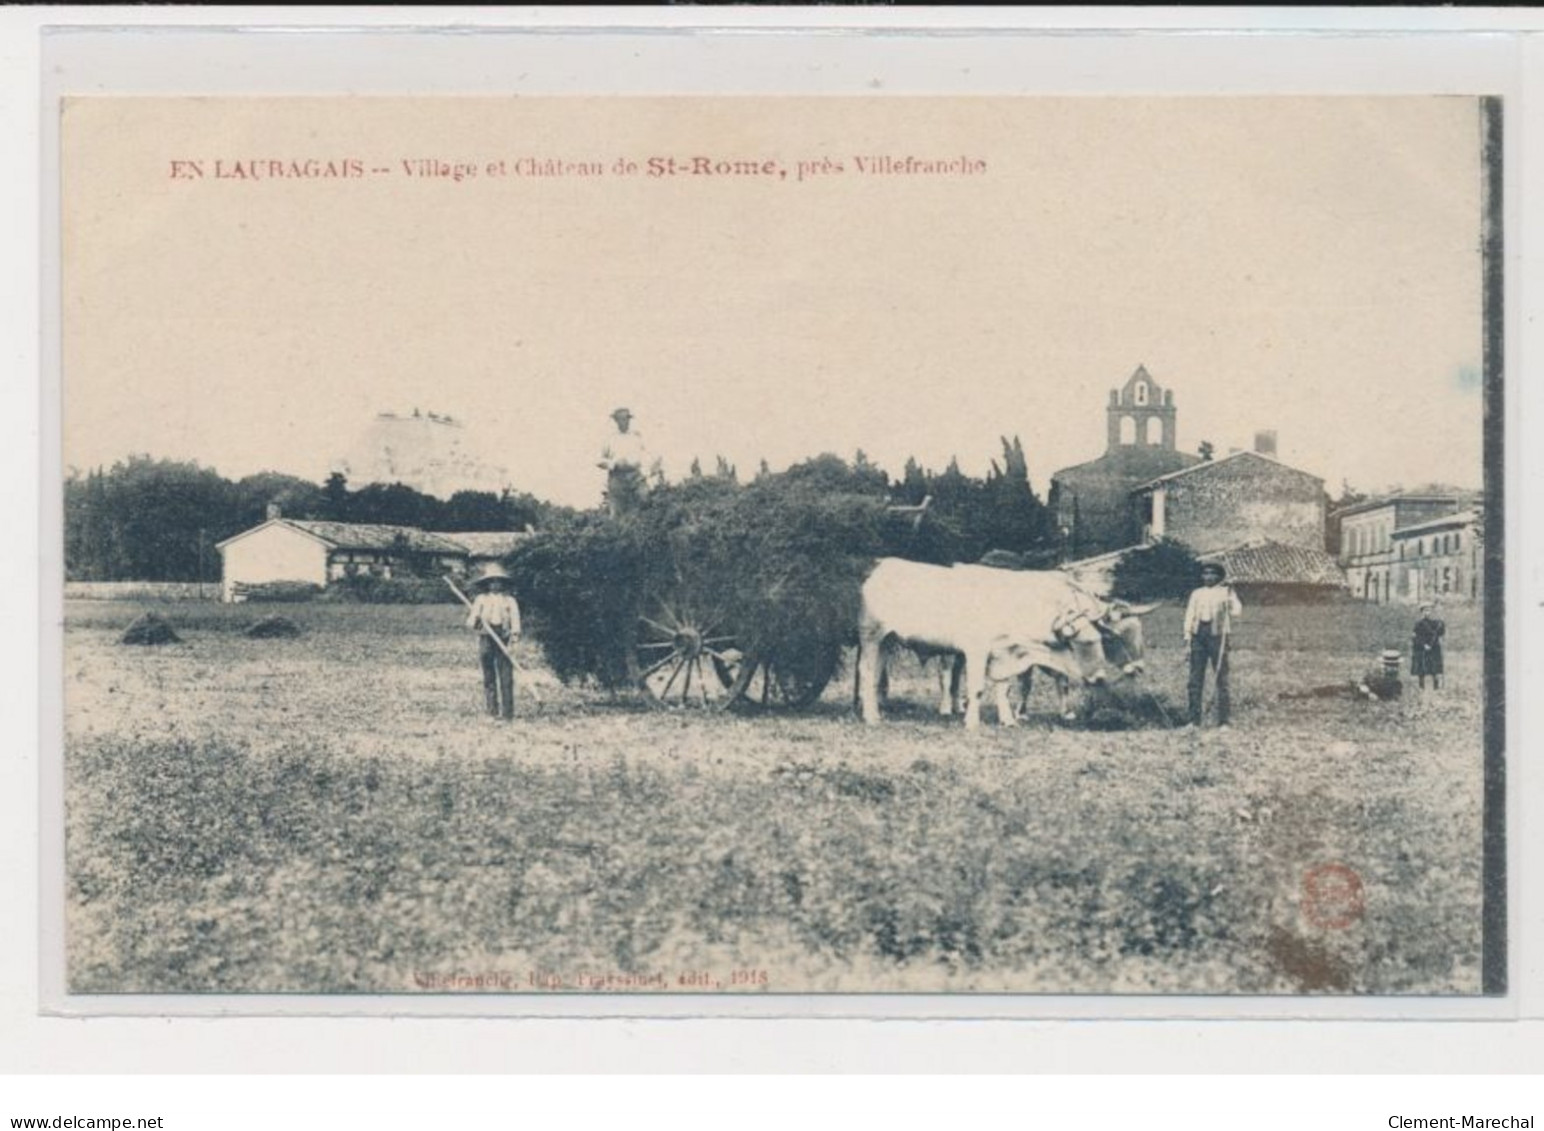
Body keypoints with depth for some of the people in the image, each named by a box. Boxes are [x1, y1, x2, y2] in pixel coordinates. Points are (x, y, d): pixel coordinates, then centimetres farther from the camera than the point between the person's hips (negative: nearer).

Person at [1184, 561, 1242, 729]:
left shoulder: (1226, 592, 8)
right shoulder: (1197, 594, 18)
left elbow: (1237, 611, -4)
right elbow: (1190, 614, 14)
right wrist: (1187, 633, 0)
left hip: (1217, 634, -3)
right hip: (1199, 633, 4)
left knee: (1221, 679, -5)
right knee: (1195, 679, 2)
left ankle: (1223, 721, -3)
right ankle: (1194, 720, 7)